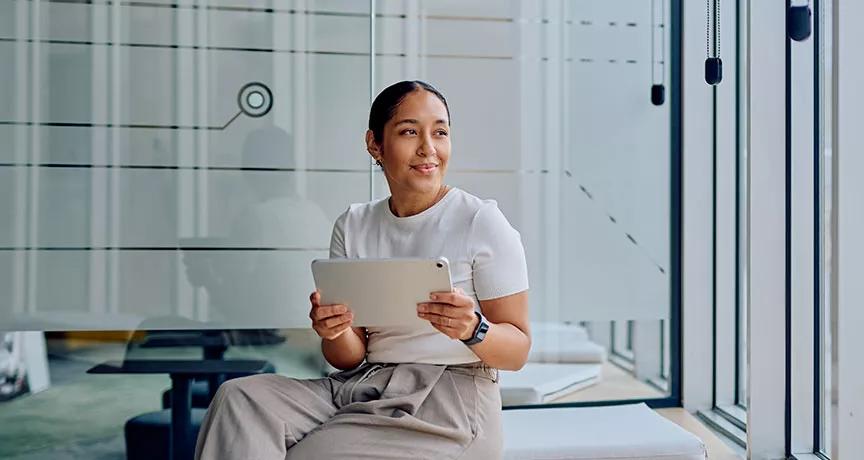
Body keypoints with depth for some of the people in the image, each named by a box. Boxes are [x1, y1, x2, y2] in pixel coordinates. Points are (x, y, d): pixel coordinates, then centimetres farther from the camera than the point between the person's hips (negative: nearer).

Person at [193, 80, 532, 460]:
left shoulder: (482, 222, -6)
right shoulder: (353, 226, 9)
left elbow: (517, 351, -5)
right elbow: (350, 358, 8)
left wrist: (473, 329, -26)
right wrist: (335, 332, -16)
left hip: (448, 403, -4)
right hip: (363, 386, 5)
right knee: (241, 397, -18)